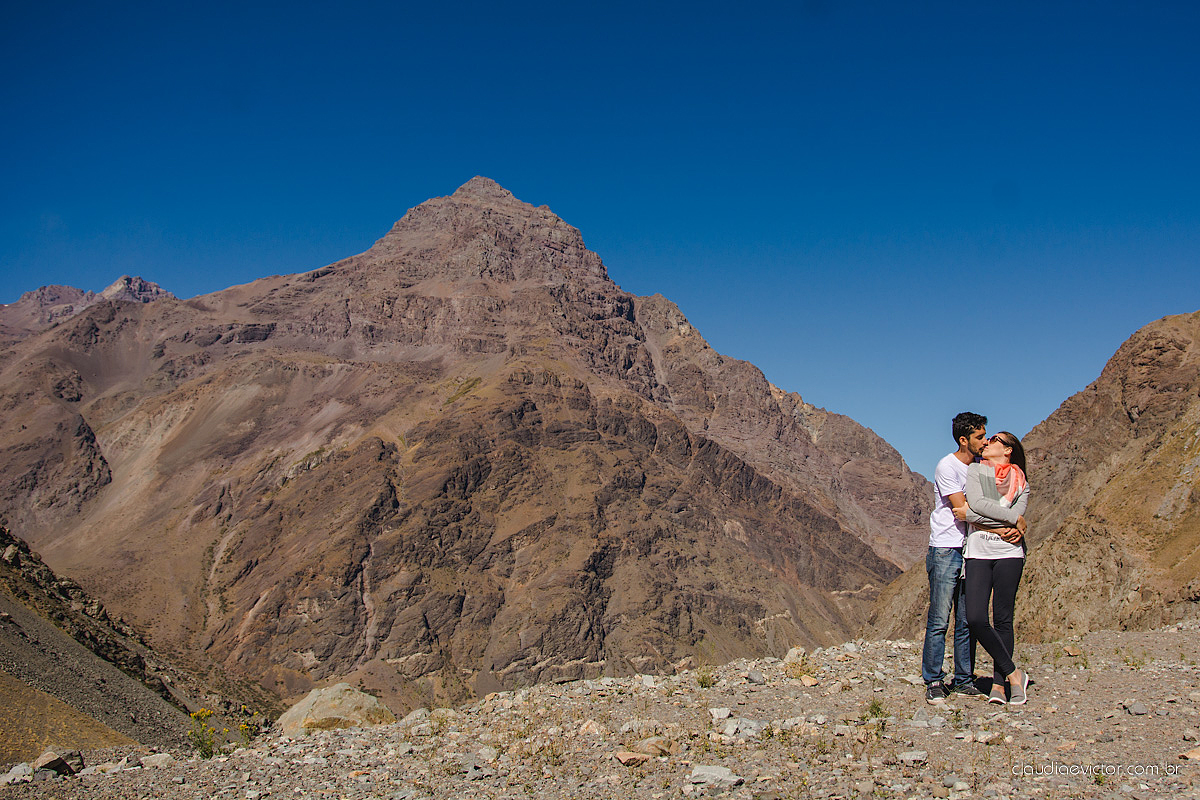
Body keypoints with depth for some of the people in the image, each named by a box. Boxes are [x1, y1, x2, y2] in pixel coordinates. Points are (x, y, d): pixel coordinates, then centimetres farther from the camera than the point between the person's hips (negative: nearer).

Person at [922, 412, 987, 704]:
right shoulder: (947, 467, -9)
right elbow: (963, 510, -15)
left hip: (972, 551, 6)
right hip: (946, 551, -6)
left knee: (968, 622, 7)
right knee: (939, 621, -5)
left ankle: (964, 680, 15)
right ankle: (934, 682, 1)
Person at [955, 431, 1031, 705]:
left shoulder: (1021, 484, 12)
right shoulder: (975, 471, 11)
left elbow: (1017, 517, -5)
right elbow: (977, 503, -7)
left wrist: (971, 515, -9)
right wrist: (1013, 520, -9)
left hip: (1009, 553, 0)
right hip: (978, 552, 0)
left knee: (1003, 620, -1)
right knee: (975, 619, -11)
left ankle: (999, 684, 8)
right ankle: (1014, 674, 2)